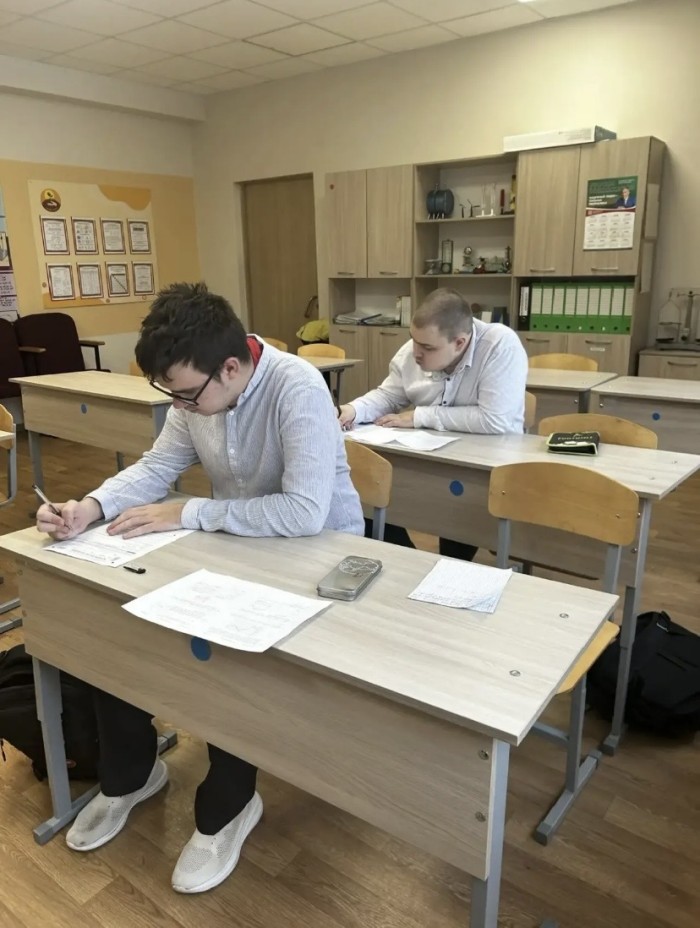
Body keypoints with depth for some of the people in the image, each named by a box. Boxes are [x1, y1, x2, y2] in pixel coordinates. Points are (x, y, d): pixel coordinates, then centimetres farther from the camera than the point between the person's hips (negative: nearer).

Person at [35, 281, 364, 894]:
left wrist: (187, 514, -31)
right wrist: (89, 508, -18)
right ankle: (129, 774, 20)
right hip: (237, 540, 7)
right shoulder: (197, 391, -8)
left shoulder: (297, 389, -30)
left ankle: (227, 808, 4)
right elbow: (155, 468, 1)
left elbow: (304, 512, -38)